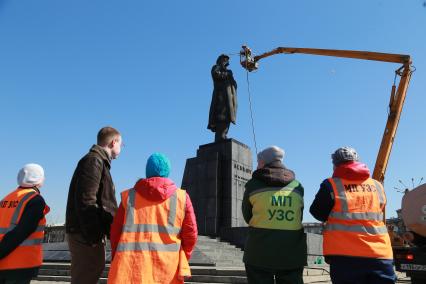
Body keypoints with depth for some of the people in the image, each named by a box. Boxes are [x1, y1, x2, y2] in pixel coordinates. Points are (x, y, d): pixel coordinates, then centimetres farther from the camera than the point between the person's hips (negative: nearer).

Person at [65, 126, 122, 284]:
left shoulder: (99, 161, 19)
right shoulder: (94, 160, -12)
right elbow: (85, 201, -21)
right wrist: (93, 235, -21)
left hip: (87, 232, 10)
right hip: (85, 234, -10)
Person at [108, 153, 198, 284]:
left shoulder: (129, 196, 7)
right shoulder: (181, 197, 4)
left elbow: (115, 231, 10)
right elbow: (190, 234, 3)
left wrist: (117, 259, 24)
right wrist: (181, 262, 19)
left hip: (131, 266, 1)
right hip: (167, 269, 0)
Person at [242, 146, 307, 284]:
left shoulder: (253, 185, -2)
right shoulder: (297, 186, 7)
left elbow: (247, 217, 7)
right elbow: (298, 218, 9)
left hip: (260, 253, -2)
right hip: (292, 253, 3)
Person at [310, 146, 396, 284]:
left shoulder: (331, 185, -5)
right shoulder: (378, 186, 8)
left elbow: (318, 213, 4)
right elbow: (374, 214, 19)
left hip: (344, 255, -3)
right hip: (379, 254, 3)